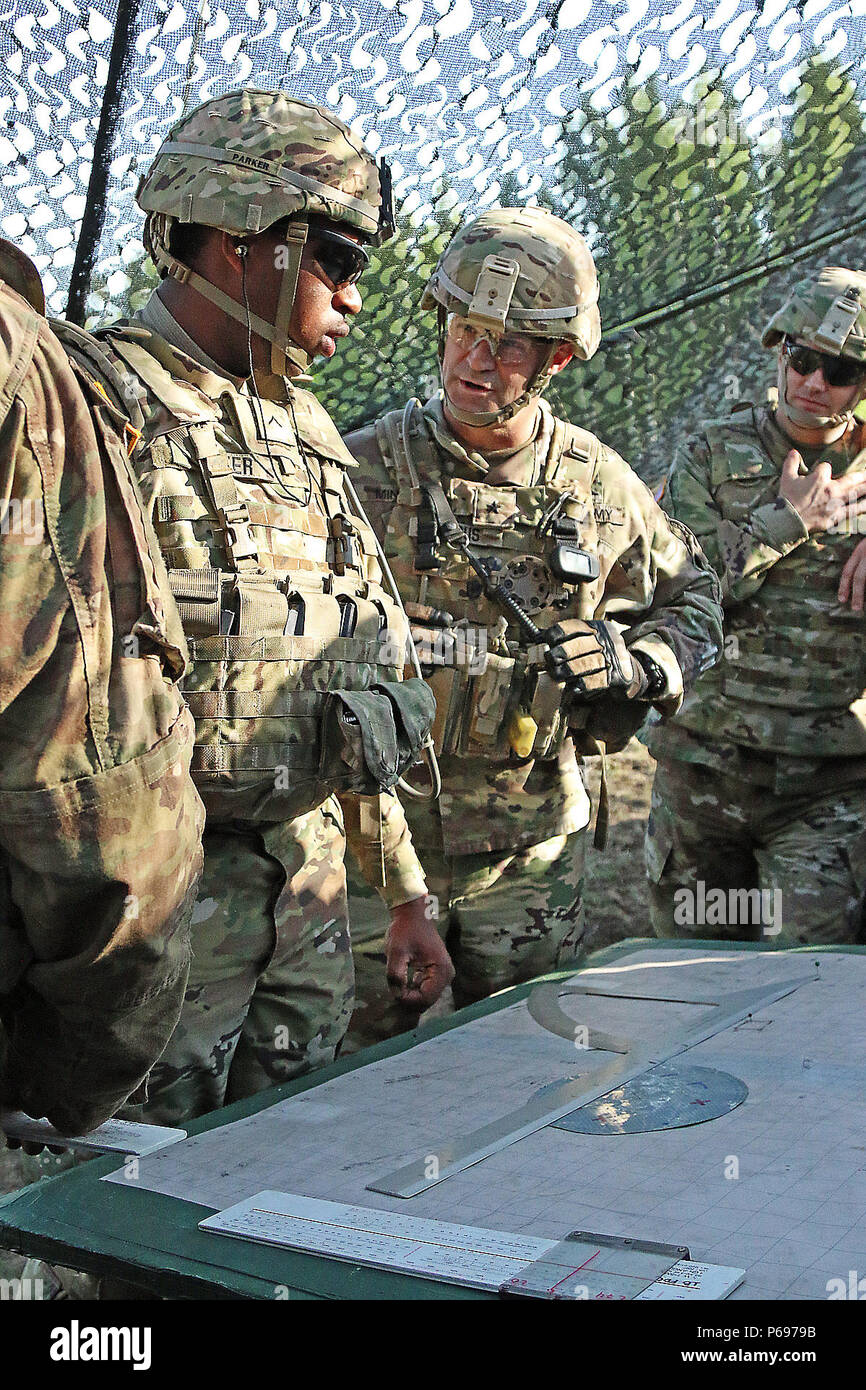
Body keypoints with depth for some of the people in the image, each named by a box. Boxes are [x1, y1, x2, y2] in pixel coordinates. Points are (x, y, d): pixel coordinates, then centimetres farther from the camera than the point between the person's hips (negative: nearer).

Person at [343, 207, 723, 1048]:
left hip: (531, 849, 2)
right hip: (380, 830, -2)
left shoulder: (600, 484, 2)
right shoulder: (364, 469, -6)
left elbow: (692, 597, 17)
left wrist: (638, 662, -3)